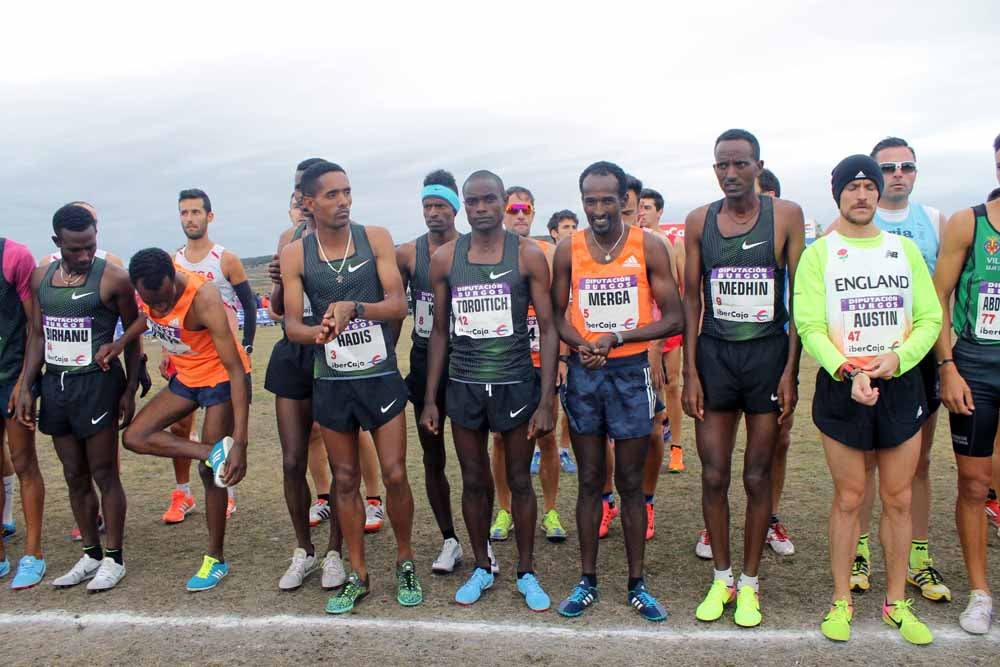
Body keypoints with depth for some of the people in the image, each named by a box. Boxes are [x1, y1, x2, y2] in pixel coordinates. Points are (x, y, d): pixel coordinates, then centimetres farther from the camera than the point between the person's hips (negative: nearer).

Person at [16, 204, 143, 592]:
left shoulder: (112, 279, -9)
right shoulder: (41, 277, 7)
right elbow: (37, 335, 13)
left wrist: (130, 390, -7)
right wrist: (26, 388, 7)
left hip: (96, 383, -6)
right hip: (55, 384, 6)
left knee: (103, 475, 1)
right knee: (74, 476, 12)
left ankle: (114, 559, 12)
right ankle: (91, 555, 24)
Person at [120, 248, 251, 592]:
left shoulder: (204, 299, -34)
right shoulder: (148, 289, -16)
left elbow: (236, 370, -35)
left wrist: (240, 443, -40)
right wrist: (119, 343, -6)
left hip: (223, 379, -7)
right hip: (186, 377, 7)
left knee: (211, 470, -1)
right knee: (134, 437, -7)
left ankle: (215, 558, 13)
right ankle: (214, 452, -10)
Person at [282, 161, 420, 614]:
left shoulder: (376, 238, -3)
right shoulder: (295, 254, -2)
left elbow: (398, 305, -11)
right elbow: (292, 324, -6)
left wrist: (352, 307, -29)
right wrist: (317, 333, -29)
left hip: (381, 376, -1)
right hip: (331, 381, 1)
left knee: (394, 474, 0)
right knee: (345, 479, 11)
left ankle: (405, 561, 24)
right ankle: (358, 574, 25)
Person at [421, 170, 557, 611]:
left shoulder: (527, 255, -4)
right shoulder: (445, 258, 3)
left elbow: (548, 329, -4)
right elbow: (440, 330, 9)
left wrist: (546, 401, -10)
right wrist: (430, 399, 5)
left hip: (515, 383, -2)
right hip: (463, 385, 2)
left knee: (519, 480, 9)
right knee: (474, 481, 12)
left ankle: (526, 572, 25)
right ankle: (482, 567, 30)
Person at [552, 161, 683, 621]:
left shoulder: (649, 247, -4)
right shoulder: (568, 249, 2)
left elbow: (674, 319, -5)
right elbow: (557, 314, 7)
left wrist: (617, 338, -16)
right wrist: (581, 344, -14)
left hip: (631, 371, -1)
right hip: (583, 373, 1)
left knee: (631, 483, 8)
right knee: (590, 481, 10)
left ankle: (637, 585, 20)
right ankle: (587, 581, 21)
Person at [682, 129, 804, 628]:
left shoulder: (786, 216, -2)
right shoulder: (699, 221, 4)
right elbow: (691, 298, 5)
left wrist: (791, 370, -8)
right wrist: (689, 372, -1)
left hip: (768, 354, -1)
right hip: (714, 355, 2)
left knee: (757, 476, 7)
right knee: (713, 475, 6)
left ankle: (750, 583, 23)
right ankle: (721, 579, 23)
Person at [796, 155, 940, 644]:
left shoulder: (905, 249, 8)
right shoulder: (819, 254, -1)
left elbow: (930, 318, 3)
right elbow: (809, 325, -9)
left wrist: (897, 357, -14)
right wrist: (848, 372, -22)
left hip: (902, 384, 3)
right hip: (842, 386, -2)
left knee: (898, 499, 8)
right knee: (848, 499, 5)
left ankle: (896, 602, 23)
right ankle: (841, 600, 19)